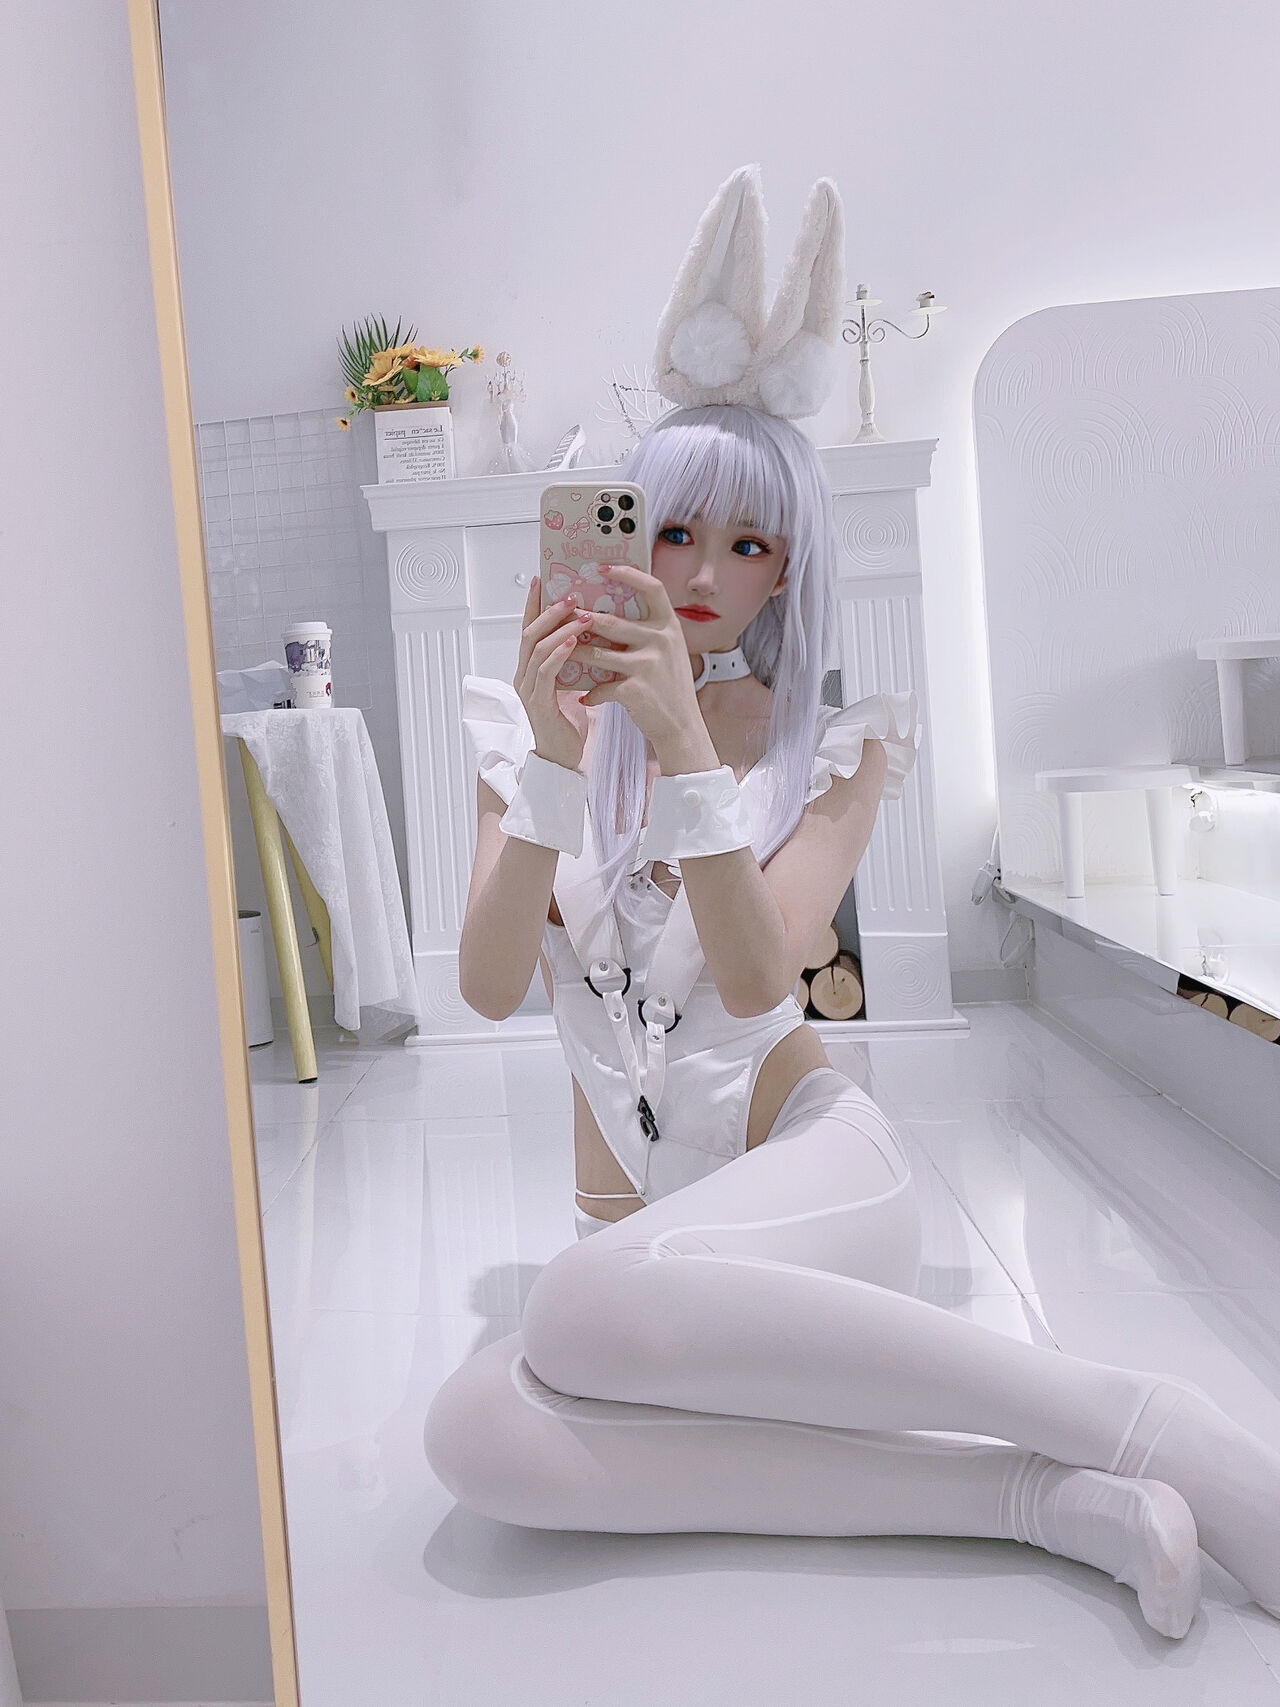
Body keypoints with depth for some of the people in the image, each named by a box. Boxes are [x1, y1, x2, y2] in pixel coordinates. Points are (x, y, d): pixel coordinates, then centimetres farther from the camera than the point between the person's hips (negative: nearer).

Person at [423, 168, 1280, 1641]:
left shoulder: (833, 748, 1)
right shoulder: (534, 735, 5)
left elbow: (756, 982, -15)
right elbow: (489, 988, -8)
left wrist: (684, 739, -24)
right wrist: (553, 756, -18)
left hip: (809, 1177, -3)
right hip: (640, 1232, 3)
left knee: (590, 1304, -36)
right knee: (474, 1434, -29)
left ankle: (1140, 1424, -23)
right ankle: (1043, 1499, -24)